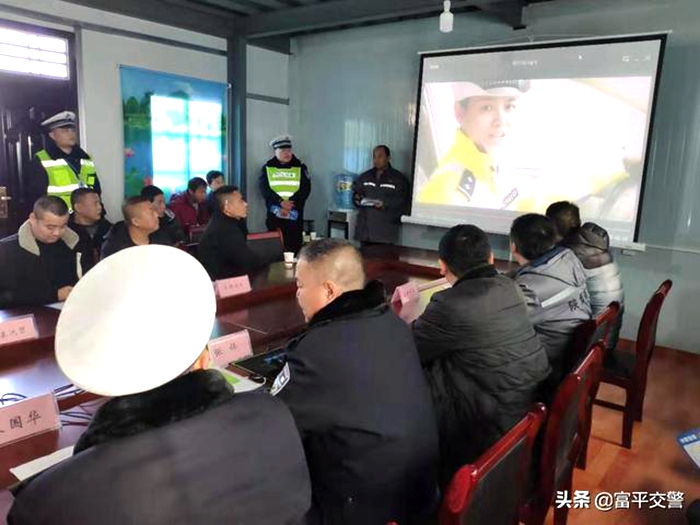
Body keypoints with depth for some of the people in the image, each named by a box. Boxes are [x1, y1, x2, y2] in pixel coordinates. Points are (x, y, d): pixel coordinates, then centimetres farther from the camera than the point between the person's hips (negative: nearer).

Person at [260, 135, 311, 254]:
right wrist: (280, 202, -18)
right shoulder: (267, 168, 8)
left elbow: (305, 188, -2)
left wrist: (291, 203, -15)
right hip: (274, 215, 0)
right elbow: (264, 188, -4)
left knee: (294, 247, 0)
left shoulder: (300, 167, 9)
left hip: (294, 216, 0)